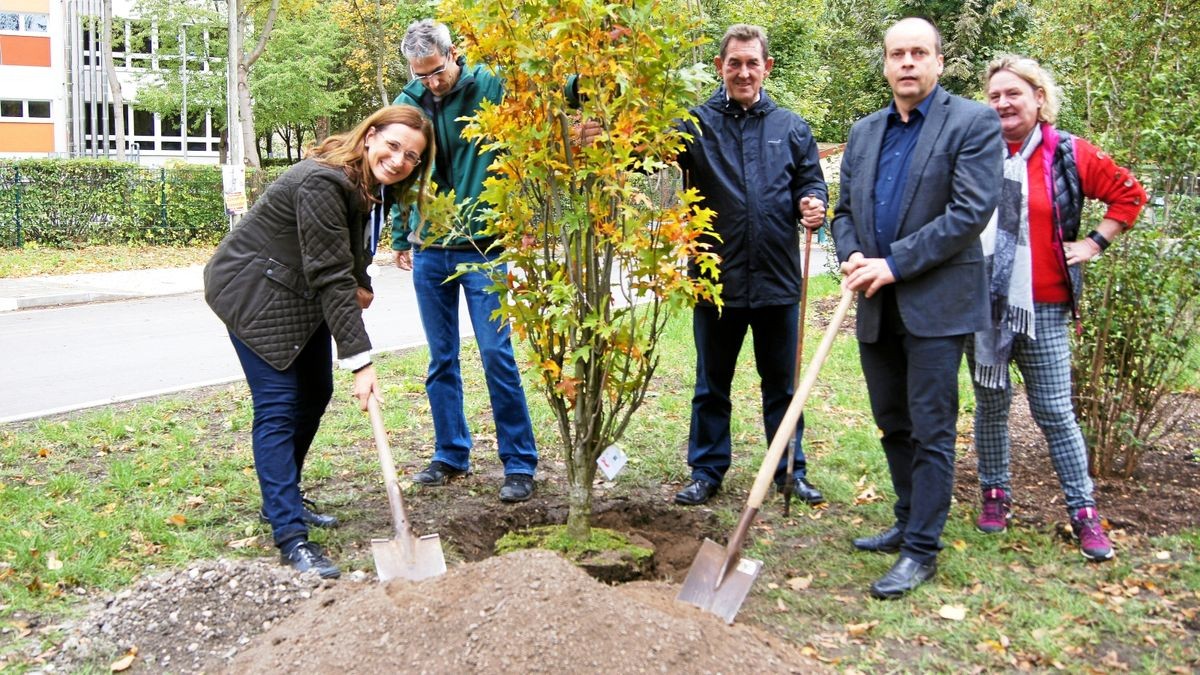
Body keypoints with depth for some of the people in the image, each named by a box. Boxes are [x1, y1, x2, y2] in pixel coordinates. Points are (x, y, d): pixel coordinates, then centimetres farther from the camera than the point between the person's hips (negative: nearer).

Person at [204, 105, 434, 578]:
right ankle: (290, 535, -12)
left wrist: (361, 285, -2)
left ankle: (280, 499, 28)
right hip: (253, 292, -9)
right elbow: (330, 277, -33)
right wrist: (360, 361, -35)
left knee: (315, 392, 12)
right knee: (278, 405, -13)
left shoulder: (372, 186, -2)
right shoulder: (322, 184, -30)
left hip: (300, 292, 9)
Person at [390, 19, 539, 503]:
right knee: (441, 359, 11)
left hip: (482, 248, -4)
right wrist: (400, 237, 20)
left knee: (496, 355, -4)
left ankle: (520, 464, 6)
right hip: (429, 251, 4)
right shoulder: (408, 102, 4)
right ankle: (451, 455, 25)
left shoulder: (490, 88, -7)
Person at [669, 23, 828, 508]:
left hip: (777, 276, 1)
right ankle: (707, 471, 24)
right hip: (717, 276, -1)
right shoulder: (697, 123, 0)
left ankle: (790, 469, 27)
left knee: (781, 382, 13)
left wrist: (812, 204, -11)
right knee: (711, 384, 12)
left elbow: (811, 180, 11)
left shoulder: (790, 127, 7)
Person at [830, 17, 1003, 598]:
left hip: (936, 303, -6)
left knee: (930, 430, -2)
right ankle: (909, 523, 32)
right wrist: (851, 256, -5)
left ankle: (921, 551, 7)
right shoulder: (863, 132, 13)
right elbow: (845, 210, 17)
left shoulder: (972, 123, -5)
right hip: (877, 307, 6)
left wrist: (894, 264, -17)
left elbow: (972, 211, -14)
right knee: (893, 425, 16)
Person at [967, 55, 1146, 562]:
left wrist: (1095, 243, 4)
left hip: (1042, 306, -1)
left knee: (1055, 412, 2)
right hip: (982, 304, 1)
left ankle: (1083, 512, 12)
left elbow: (1129, 193, 12)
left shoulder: (1068, 155, 0)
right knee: (991, 405, 11)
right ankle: (995, 496, 25)